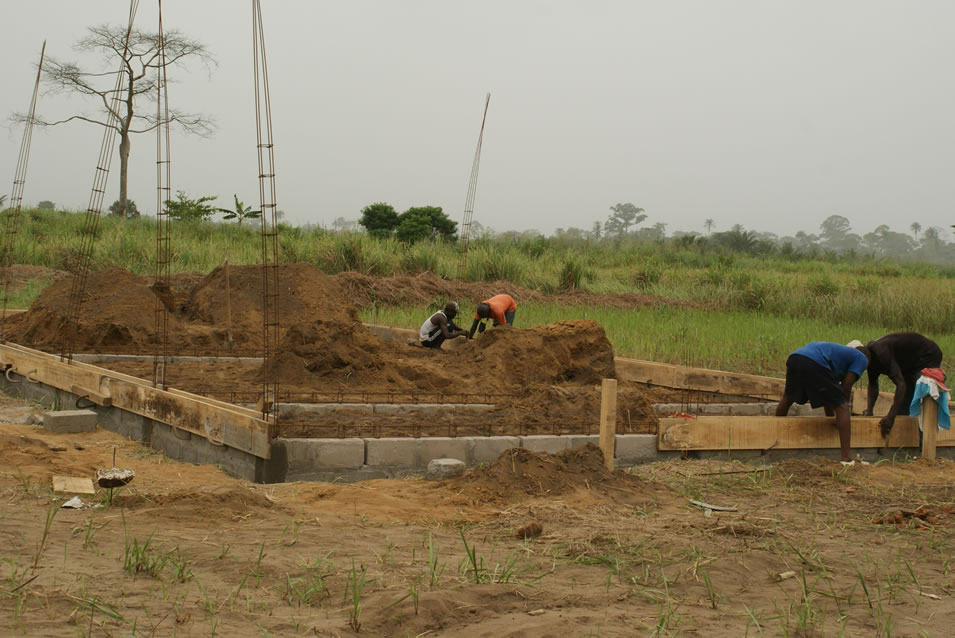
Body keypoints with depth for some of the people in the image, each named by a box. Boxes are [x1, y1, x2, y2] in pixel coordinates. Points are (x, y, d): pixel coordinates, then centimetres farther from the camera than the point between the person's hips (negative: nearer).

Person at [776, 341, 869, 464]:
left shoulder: (840, 351, 42)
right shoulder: (862, 358, 23)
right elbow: (846, 386, 9)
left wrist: (830, 417, 42)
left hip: (794, 358, 7)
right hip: (815, 364, -7)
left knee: (788, 398, 31)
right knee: (842, 407, 2)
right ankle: (846, 458, -2)